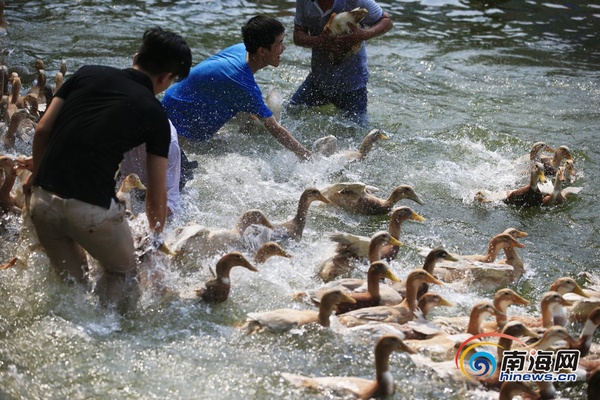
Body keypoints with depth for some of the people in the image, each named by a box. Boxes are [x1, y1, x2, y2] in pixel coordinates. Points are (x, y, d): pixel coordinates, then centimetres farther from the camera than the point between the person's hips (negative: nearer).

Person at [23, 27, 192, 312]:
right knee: (122, 273, 21)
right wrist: (156, 238, 24)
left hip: (43, 200, 4)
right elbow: (156, 193, 7)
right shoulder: (154, 115, 3)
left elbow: (42, 130, 8)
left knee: (70, 278, 26)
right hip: (93, 209, -4)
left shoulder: (86, 74, 11)